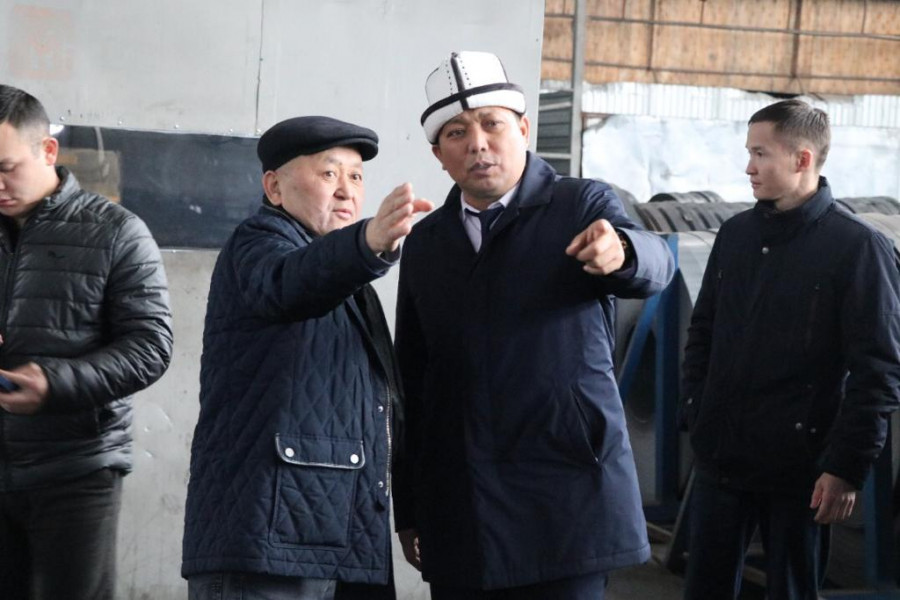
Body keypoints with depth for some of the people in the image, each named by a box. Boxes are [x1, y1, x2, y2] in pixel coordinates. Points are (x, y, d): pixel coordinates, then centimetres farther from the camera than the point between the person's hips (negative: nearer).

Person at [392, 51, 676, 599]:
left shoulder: (582, 205, 1)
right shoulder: (425, 243, 12)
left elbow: (656, 266, -19)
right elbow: (412, 379, 15)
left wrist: (620, 250, -43)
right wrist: (407, 508, 13)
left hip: (566, 505, -4)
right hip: (457, 515, 4)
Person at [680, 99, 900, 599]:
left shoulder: (859, 248, -10)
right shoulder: (735, 234, 8)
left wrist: (848, 466, -15)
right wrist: (697, 416, 7)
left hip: (799, 468, -5)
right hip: (720, 459, 5)